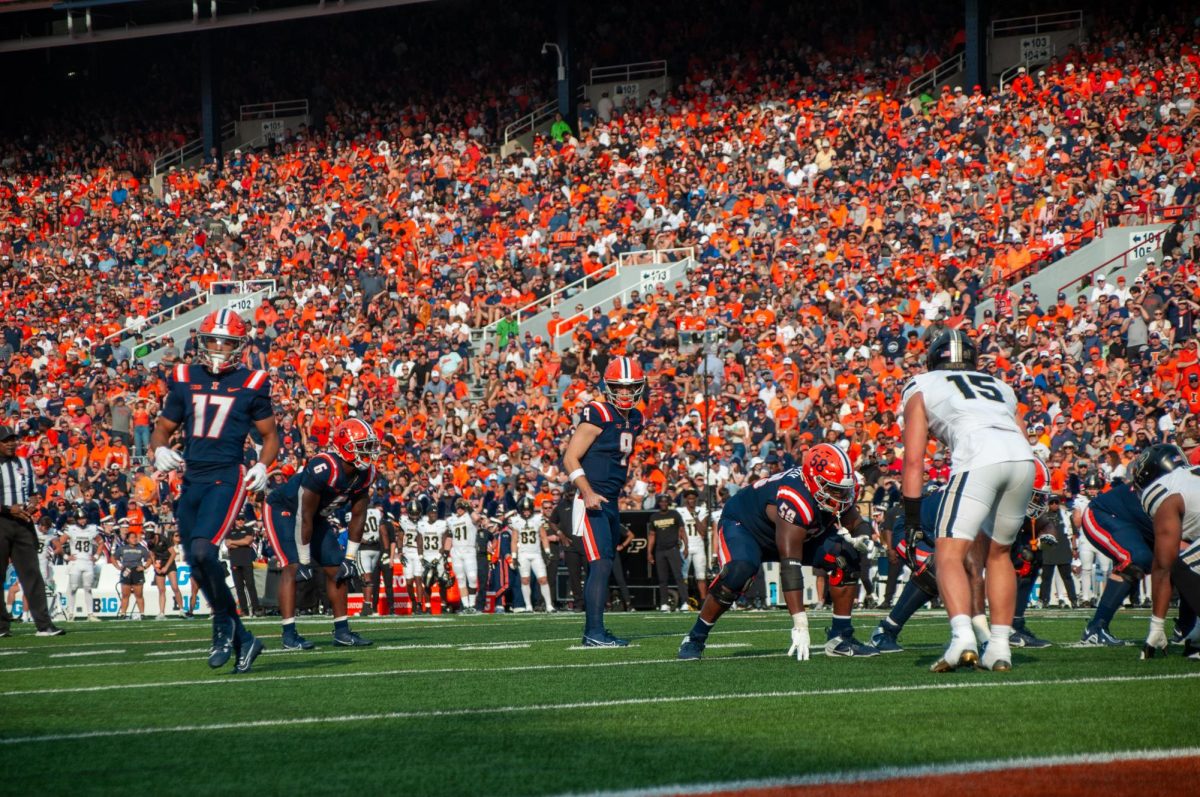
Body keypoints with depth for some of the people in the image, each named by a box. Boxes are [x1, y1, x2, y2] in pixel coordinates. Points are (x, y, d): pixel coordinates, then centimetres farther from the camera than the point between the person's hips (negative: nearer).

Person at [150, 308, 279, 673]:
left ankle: (225, 622, -2)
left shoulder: (251, 384, 1)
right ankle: (242, 640, 18)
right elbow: (162, 429, 17)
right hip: (192, 480, 5)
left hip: (227, 478, -5)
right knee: (199, 569, 6)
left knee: (202, 550, -24)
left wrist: (262, 466, -9)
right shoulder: (185, 380, 10)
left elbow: (270, 435, 10)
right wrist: (160, 449, -5)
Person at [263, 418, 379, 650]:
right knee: (293, 567, -21)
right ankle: (289, 635, -23)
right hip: (283, 509, -8)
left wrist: (350, 557, -3)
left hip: (317, 516, 8)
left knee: (337, 568, 3)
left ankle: (342, 631, 11)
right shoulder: (324, 468, -36)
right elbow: (305, 518, -30)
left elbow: (358, 516, -1)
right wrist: (304, 561, -24)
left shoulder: (365, 473, -12)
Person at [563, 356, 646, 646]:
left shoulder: (634, 419, 13)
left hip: (610, 503, 9)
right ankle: (595, 631, -19)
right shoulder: (598, 415, -13)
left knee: (601, 568, 14)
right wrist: (588, 493, -25)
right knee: (602, 565, -17)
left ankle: (592, 631, 22)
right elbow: (570, 459, -15)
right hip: (592, 502, -9)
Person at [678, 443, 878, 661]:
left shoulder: (840, 492, -19)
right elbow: (790, 565, -45)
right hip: (743, 524, -7)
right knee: (738, 573, -35)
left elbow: (853, 523, 4)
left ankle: (840, 637, 0)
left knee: (847, 559, -10)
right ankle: (695, 639, -17)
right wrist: (800, 625, -48)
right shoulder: (796, 500, -42)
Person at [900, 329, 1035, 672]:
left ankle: (963, 636, -26)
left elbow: (914, 459, 15)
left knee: (950, 553, -4)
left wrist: (912, 519, 14)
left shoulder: (922, 387, 23)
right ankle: (1000, 646, 17)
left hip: (978, 458, -5)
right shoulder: (1000, 387, 36)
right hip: (1023, 459, 5)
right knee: (998, 552, 21)